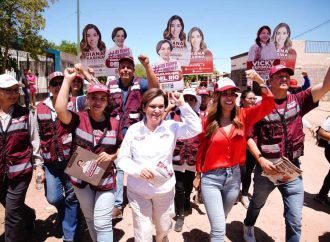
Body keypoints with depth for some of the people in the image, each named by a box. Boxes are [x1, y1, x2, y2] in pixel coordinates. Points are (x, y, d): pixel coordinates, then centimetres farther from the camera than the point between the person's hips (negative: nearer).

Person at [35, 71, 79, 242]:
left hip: (71, 160, -3)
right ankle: (65, 211, 46)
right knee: (53, 198, 8)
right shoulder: (40, 108, 4)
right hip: (51, 163, 3)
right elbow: (38, 138, 7)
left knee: (71, 198, 7)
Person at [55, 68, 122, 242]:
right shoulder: (78, 119, -11)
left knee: (102, 223, 2)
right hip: (82, 178, 1)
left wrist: (111, 156, -16)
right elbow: (60, 110, -32)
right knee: (89, 218, 22)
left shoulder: (114, 124, -7)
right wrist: (67, 79, -26)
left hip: (105, 179, -1)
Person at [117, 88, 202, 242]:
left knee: (163, 229, 24)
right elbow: (122, 158, -5)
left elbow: (195, 128, -20)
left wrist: (182, 105, -25)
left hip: (164, 189, 2)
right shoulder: (134, 129, -9)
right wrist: (138, 169, -23)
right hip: (138, 191, -1)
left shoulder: (171, 127, -8)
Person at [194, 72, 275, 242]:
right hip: (211, 178, -3)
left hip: (234, 176, 3)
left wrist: (259, 80, -26)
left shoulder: (243, 117, -3)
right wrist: (198, 175, 8)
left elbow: (268, 104, -12)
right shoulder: (208, 121, -8)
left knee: (219, 221, 25)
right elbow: (202, 150, 1)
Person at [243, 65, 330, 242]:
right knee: (257, 204, 25)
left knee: (295, 221, 4)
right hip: (266, 169, -1)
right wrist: (261, 159, -20)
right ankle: (248, 227, 55)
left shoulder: (297, 101, -2)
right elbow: (249, 136, -8)